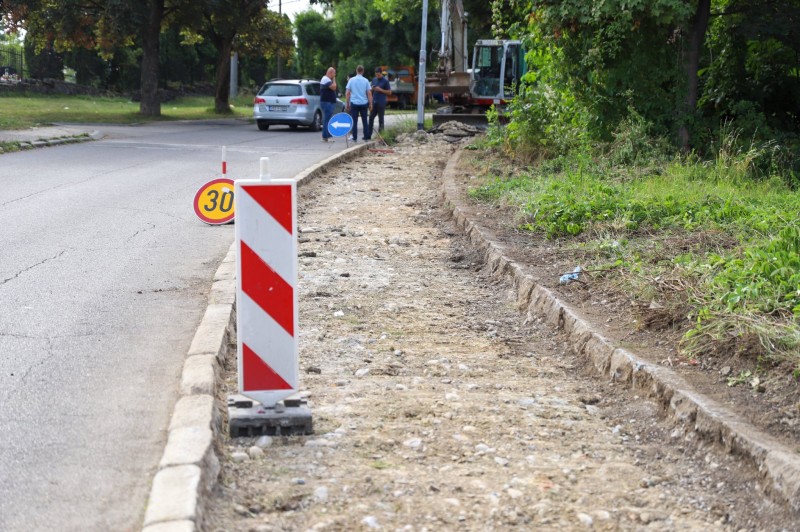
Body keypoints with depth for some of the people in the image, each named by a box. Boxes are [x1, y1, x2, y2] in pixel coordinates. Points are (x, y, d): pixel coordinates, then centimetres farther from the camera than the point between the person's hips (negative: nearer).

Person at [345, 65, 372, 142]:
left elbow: (347, 93, -1)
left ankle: (354, 137, 4)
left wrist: (347, 104, 7)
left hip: (354, 103, -1)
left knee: (354, 121, 4)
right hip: (364, 103, 1)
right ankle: (366, 137, 10)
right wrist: (370, 104, 5)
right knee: (365, 121, 10)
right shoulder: (365, 81, -1)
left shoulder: (351, 80, -1)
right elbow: (369, 93, -2)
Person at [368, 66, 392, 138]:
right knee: (371, 118, 4)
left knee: (380, 119, 1)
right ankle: (368, 135, 7)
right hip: (374, 102, 5)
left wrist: (381, 90, -16)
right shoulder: (374, 80, 11)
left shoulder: (385, 81, -5)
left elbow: (389, 92, -5)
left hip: (381, 103, -5)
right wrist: (372, 89, -5)